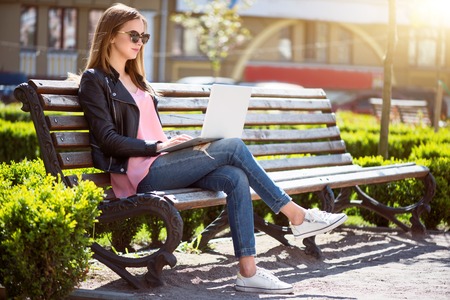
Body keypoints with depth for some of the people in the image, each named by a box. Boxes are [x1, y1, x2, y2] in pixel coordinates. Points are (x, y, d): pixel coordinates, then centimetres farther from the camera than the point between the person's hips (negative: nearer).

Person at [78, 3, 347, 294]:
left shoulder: (137, 79, 24)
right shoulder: (95, 81, -1)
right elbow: (108, 140, -10)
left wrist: (176, 142, 3)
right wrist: (159, 146, -17)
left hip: (162, 163, 8)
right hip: (142, 174, -8)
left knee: (236, 179, -18)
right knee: (233, 147, -17)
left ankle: (248, 271, -24)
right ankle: (297, 215, -8)